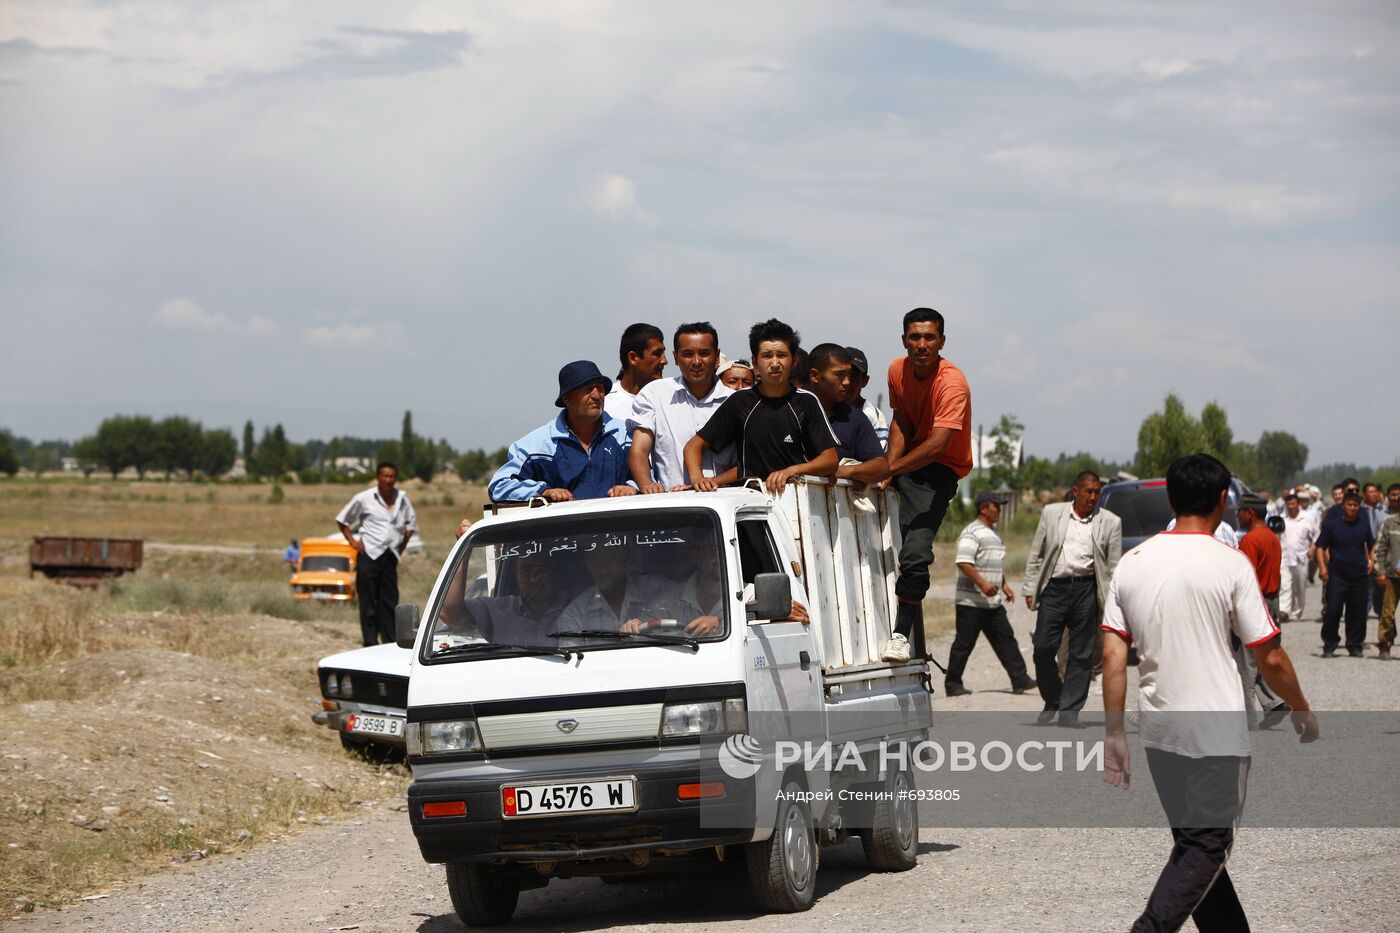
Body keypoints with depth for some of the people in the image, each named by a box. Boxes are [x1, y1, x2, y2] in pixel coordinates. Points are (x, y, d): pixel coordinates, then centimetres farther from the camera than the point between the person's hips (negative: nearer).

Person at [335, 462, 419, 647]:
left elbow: (411, 523, 23)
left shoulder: (402, 498, 8)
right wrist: (353, 541, 0)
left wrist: (403, 544, 11)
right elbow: (342, 520, 8)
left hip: (390, 557, 4)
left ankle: (391, 643, 8)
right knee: (368, 602, -3)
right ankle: (370, 643, -1)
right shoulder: (364, 498, -2)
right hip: (369, 556, -4)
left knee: (389, 602, 4)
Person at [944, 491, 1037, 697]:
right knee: (964, 643, -2)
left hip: (993, 602, 9)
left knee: (1006, 640, 3)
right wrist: (982, 583, -27)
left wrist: (1004, 585, 20)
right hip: (971, 601, -9)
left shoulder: (993, 532, 18)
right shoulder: (972, 532, -13)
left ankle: (1020, 680, 2)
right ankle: (953, 684, 6)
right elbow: (963, 562, -23)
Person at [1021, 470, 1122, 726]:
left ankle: (1069, 712, 7)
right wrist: (1030, 589, 6)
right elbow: (1036, 555, 12)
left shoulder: (1110, 522, 4)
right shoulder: (1051, 513, 7)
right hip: (1054, 587, 1)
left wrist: (1111, 602, 0)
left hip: (1086, 590, -1)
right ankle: (1052, 702, 16)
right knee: (1043, 648, -4)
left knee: (1081, 655, 1)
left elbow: (1114, 566, 6)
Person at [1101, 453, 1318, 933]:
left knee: (1194, 843, 17)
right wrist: (1302, 712, 10)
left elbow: (1112, 653, 0)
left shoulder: (1132, 562, 3)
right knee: (1206, 848, -2)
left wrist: (1114, 733, 6)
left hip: (1158, 730, 6)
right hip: (1216, 732, -5)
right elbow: (1270, 659, -6)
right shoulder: (1230, 565, -10)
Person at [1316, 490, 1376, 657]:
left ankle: (1355, 645, 13)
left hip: (1359, 575, 3)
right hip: (1337, 575, -3)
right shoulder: (1332, 523, 3)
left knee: (1358, 612, 3)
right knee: (1333, 610, -7)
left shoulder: (1364, 525, 11)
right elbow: (1321, 546, 2)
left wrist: (1372, 562, 8)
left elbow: (1372, 546, 24)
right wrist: (1322, 566, -11)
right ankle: (1329, 646, 2)